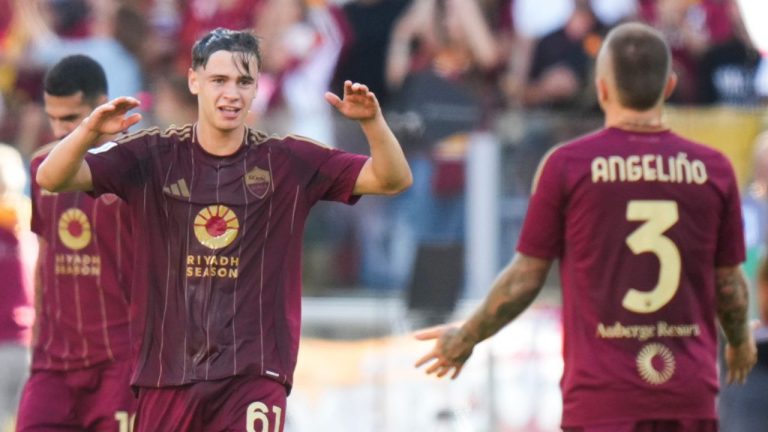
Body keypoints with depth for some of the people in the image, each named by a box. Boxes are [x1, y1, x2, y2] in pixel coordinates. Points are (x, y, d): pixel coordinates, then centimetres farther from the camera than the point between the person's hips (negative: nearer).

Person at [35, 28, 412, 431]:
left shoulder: (289, 162, 2)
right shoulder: (151, 156, 0)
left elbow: (392, 180, -2)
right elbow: (52, 179, -8)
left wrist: (373, 122, -22)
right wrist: (89, 131, -29)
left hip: (255, 375, -1)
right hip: (166, 372, 1)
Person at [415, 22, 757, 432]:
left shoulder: (566, 164, -4)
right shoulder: (713, 168, 2)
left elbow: (524, 278, 1)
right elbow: (730, 284, 10)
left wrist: (465, 338, 18)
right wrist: (740, 341, 32)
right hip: (690, 398, 2)